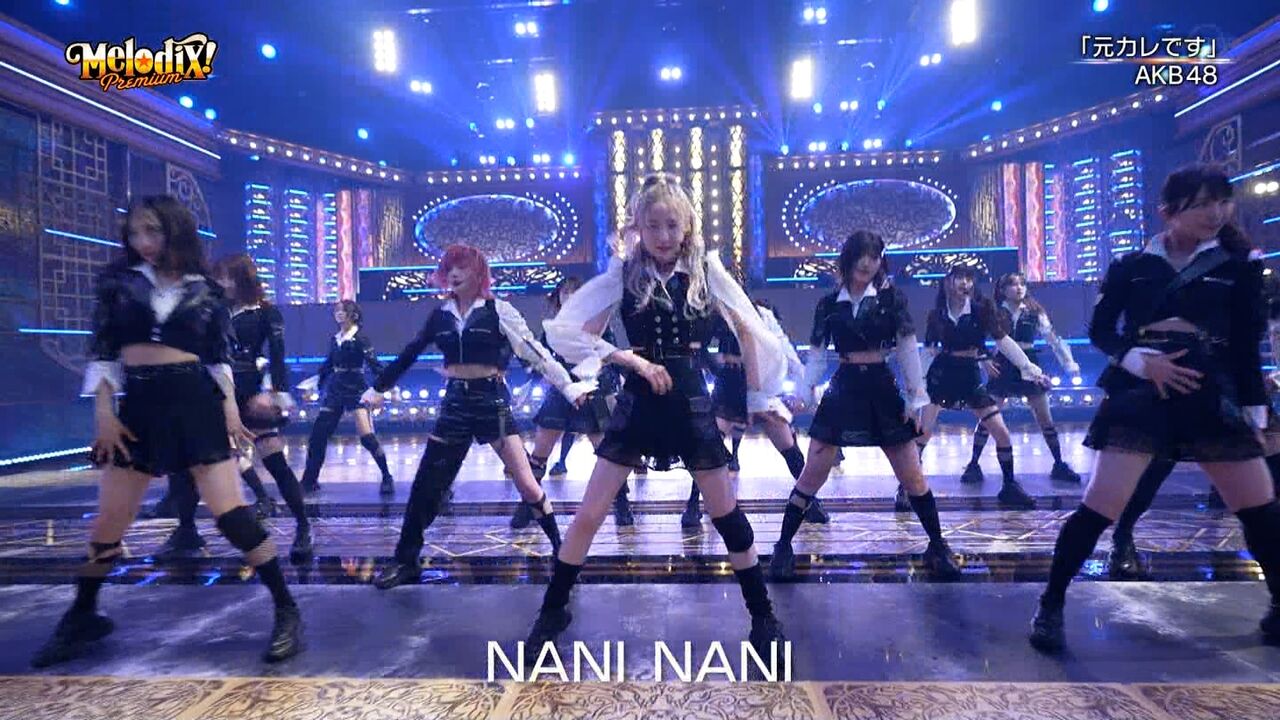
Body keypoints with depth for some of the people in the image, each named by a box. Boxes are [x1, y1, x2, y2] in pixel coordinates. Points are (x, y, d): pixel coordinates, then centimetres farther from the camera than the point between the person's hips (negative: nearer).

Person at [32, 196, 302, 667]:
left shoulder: (204, 289, 5)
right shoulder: (118, 280, 8)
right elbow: (102, 350, 7)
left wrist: (230, 407, 0)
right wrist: (103, 411, -1)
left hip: (195, 402, -2)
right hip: (138, 406, 3)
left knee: (231, 513, -10)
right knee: (106, 525, 11)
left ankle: (286, 611, -4)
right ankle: (82, 618, 37)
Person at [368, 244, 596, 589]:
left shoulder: (497, 310, -6)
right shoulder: (441, 314, 7)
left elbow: (536, 352, -9)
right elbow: (409, 354, 16)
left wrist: (569, 386, -17)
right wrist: (377, 388, 21)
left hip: (492, 401, -4)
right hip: (455, 404, 4)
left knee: (526, 483, -3)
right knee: (425, 485, 7)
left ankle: (561, 550, 13)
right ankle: (406, 561, 23)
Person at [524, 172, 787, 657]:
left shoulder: (706, 271, -3)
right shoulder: (623, 273, -4)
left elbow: (753, 332, 3)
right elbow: (561, 330, -10)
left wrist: (764, 397, 5)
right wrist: (627, 358, -15)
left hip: (690, 404, 0)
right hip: (637, 404, 0)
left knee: (726, 516, 9)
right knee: (589, 515, 2)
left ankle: (763, 619, 28)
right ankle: (552, 613, 24)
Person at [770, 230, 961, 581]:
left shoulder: (891, 298, 0)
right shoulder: (828, 304, 3)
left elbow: (908, 349, -1)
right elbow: (816, 355, 5)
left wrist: (916, 397, -4)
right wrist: (804, 393, -5)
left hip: (883, 390, 0)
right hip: (842, 390, 0)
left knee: (912, 475, 7)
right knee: (812, 474, -1)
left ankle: (937, 546, 26)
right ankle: (783, 546, 10)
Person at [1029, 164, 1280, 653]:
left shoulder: (1238, 264, 10)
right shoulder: (1130, 266, 5)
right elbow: (1100, 330, 4)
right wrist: (1142, 361, -13)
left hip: (1211, 394, 3)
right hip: (1138, 392, -3)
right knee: (1100, 505, -11)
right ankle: (1050, 607, -1)